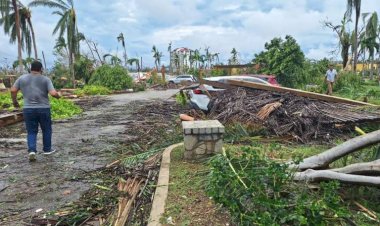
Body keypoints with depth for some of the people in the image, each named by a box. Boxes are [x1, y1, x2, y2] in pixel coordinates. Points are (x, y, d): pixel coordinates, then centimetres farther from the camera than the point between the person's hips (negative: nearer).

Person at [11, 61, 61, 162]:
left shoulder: (22, 78, 5)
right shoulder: (45, 79, -4)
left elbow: (13, 90, 4)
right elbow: (53, 93, -13)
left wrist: (15, 101, 19)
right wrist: (58, 95, 7)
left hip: (28, 109, 2)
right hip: (43, 109, -2)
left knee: (31, 131, 9)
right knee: (46, 130, 14)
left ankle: (32, 150, -6)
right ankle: (47, 149, 22)